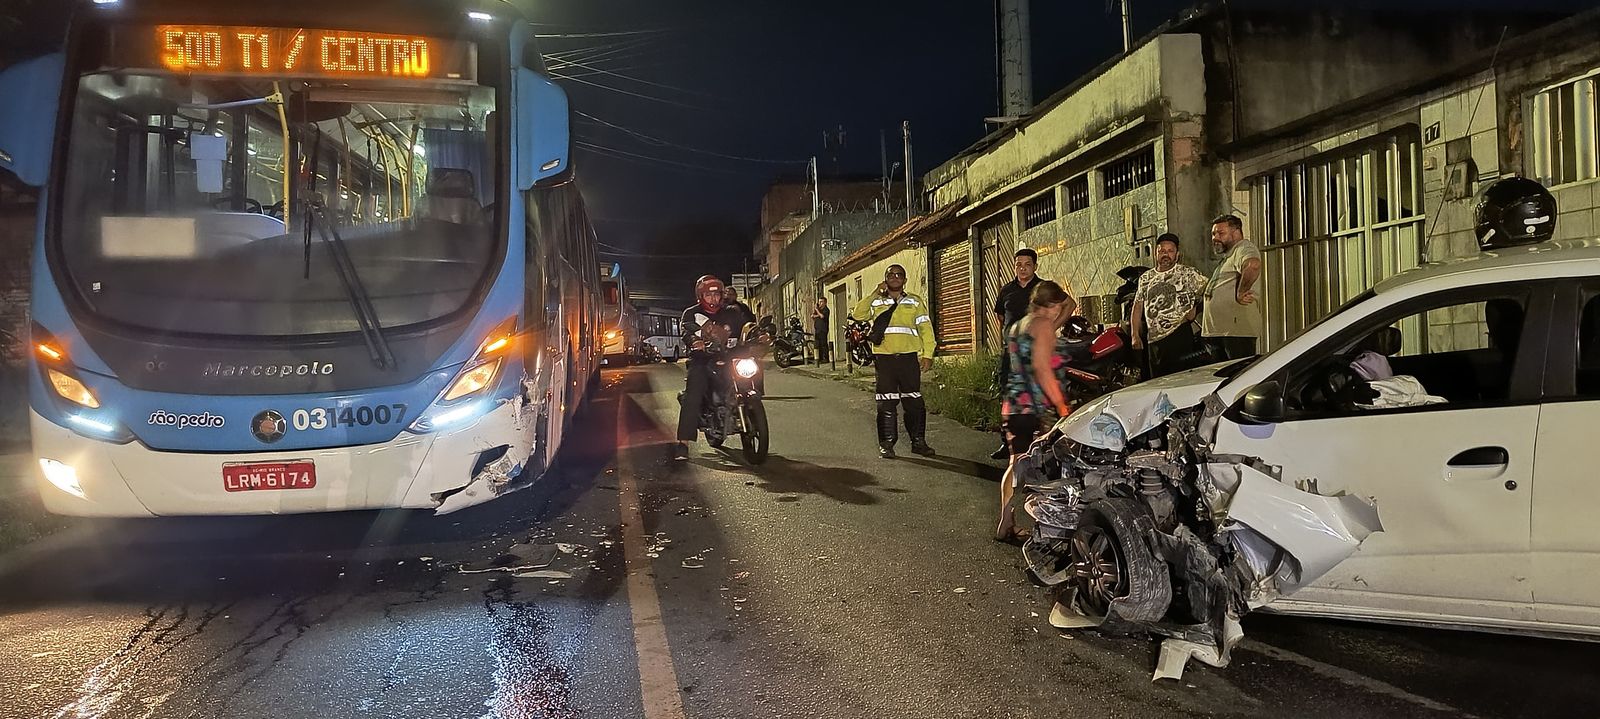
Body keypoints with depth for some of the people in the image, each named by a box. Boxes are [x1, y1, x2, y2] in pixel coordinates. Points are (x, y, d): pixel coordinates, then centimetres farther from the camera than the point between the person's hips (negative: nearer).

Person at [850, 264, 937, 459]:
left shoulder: (915, 302, 13)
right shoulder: (876, 302, 12)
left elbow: (925, 327, 7)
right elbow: (857, 314, -4)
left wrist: (928, 354, -3)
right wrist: (875, 294, -4)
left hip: (909, 357, 1)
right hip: (884, 357, 0)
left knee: (914, 402, 2)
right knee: (886, 403, 0)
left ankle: (918, 441, 12)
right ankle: (886, 444, 6)